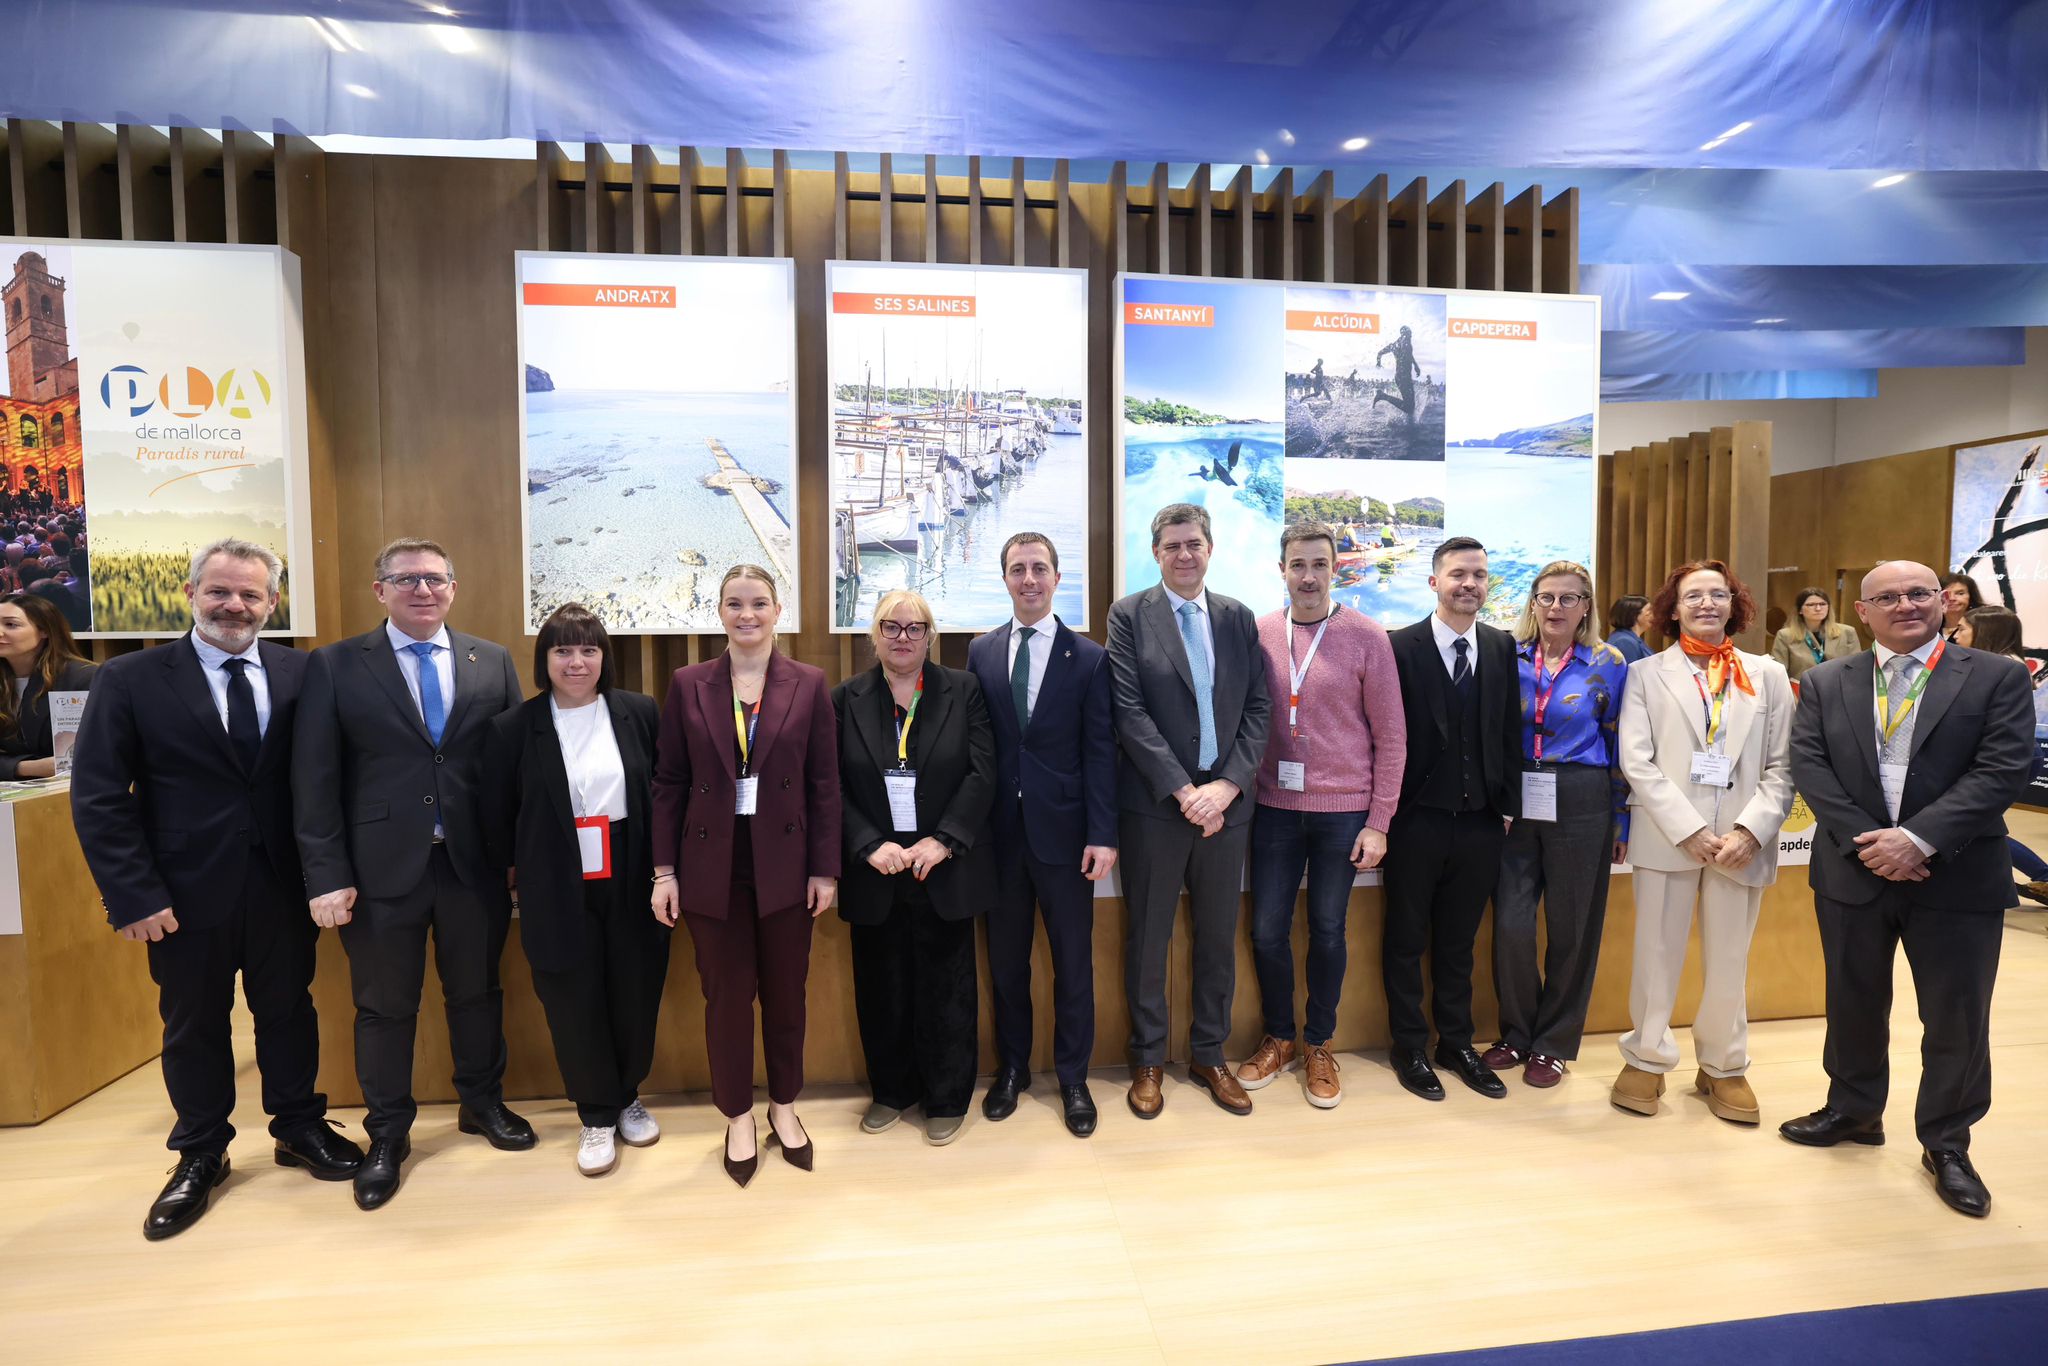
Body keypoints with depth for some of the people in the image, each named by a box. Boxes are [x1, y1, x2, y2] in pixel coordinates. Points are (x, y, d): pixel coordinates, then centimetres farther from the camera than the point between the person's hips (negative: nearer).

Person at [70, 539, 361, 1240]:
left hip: (281, 886, 1)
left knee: (289, 1010, 16)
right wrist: (134, 895, -11)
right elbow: (98, 798, -6)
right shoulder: (130, 679, -5)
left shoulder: (299, 673, -2)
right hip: (186, 892, -1)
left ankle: (299, 1128, 35)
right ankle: (200, 1155, 35)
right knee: (194, 1024, 15)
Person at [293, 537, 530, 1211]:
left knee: (477, 991, 16)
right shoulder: (334, 666, -2)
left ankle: (482, 1103, 37)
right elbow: (314, 780, -4)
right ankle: (388, 1135, 32)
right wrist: (327, 875, -8)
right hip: (382, 868, -1)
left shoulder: (492, 662, 3)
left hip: (474, 864, 2)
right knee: (384, 1006, 12)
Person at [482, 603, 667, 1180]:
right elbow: (497, 819, 4)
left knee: (635, 999, 12)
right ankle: (597, 1118, 29)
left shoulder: (640, 713, -1)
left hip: (632, 887, 1)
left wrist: (665, 868, 2)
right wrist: (519, 871, 6)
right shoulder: (513, 728, -3)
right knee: (575, 1007, 8)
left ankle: (627, 1097, 38)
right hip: (558, 895, -1)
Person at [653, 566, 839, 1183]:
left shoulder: (809, 684, -2)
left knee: (785, 991, 12)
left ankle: (784, 1106, 34)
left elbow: (824, 784, -1)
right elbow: (669, 782, 2)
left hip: (785, 865, 0)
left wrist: (825, 869, -4)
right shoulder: (688, 685, 0)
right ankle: (738, 1116, 30)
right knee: (726, 994, 9)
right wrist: (665, 871, -1)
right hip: (712, 866, 0)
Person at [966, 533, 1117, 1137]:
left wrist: (1103, 834, -11)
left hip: (1064, 832, -2)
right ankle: (1011, 1068, 32)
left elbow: (1100, 752, -4)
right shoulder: (981, 652, 6)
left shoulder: (1089, 658, -1)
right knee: (1006, 957, 14)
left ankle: (1073, 1077, 27)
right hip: (999, 831, 2)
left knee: (1073, 960, 9)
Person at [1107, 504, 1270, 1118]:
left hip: (1224, 801, 3)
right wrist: (1184, 791, -15)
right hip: (1155, 805, -3)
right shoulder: (1130, 614, -2)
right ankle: (1147, 1061, 25)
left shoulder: (1238, 618, 8)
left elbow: (1256, 709, 4)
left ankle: (1209, 1056, 31)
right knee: (1147, 940, 8)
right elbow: (1130, 711, -10)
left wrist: (1227, 785, -9)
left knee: (1219, 938, 13)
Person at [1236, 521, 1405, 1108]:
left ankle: (1318, 1045, 30)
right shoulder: (1257, 633, 1)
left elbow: (1390, 735, -3)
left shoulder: (1366, 636, -4)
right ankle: (1278, 1038, 30)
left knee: (1327, 931, 10)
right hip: (1274, 808, 2)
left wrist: (1378, 821, -6)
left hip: (1343, 811, -1)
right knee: (1267, 930, 7)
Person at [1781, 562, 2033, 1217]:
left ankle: (1946, 1144, 28)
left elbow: (2002, 770, -11)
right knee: (1854, 1003, 16)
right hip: (1853, 870, 2)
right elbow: (1809, 765, -3)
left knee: (1956, 1017, 9)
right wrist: (1865, 840, -14)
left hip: (1956, 878, -1)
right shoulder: (1826, 683, 4)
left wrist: (1918, 839, -20)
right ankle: (1854, 1110, 35)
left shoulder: (1998, 677, -1)